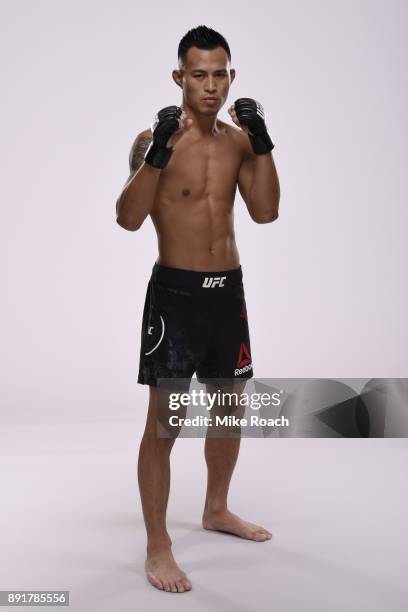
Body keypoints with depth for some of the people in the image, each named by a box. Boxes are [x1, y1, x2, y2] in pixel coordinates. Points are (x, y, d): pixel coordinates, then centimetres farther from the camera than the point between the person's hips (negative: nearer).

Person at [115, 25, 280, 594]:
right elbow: (128, 218, -20)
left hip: (228, 289, 6)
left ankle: (216, 510, 38)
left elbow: (266, 212, -2)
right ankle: (158, 547, 9)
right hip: (176, 292, -6)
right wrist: (156, 152, -30)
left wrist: (262, 144, -11)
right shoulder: (155, 138, -10)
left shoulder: (237, 138, 7)